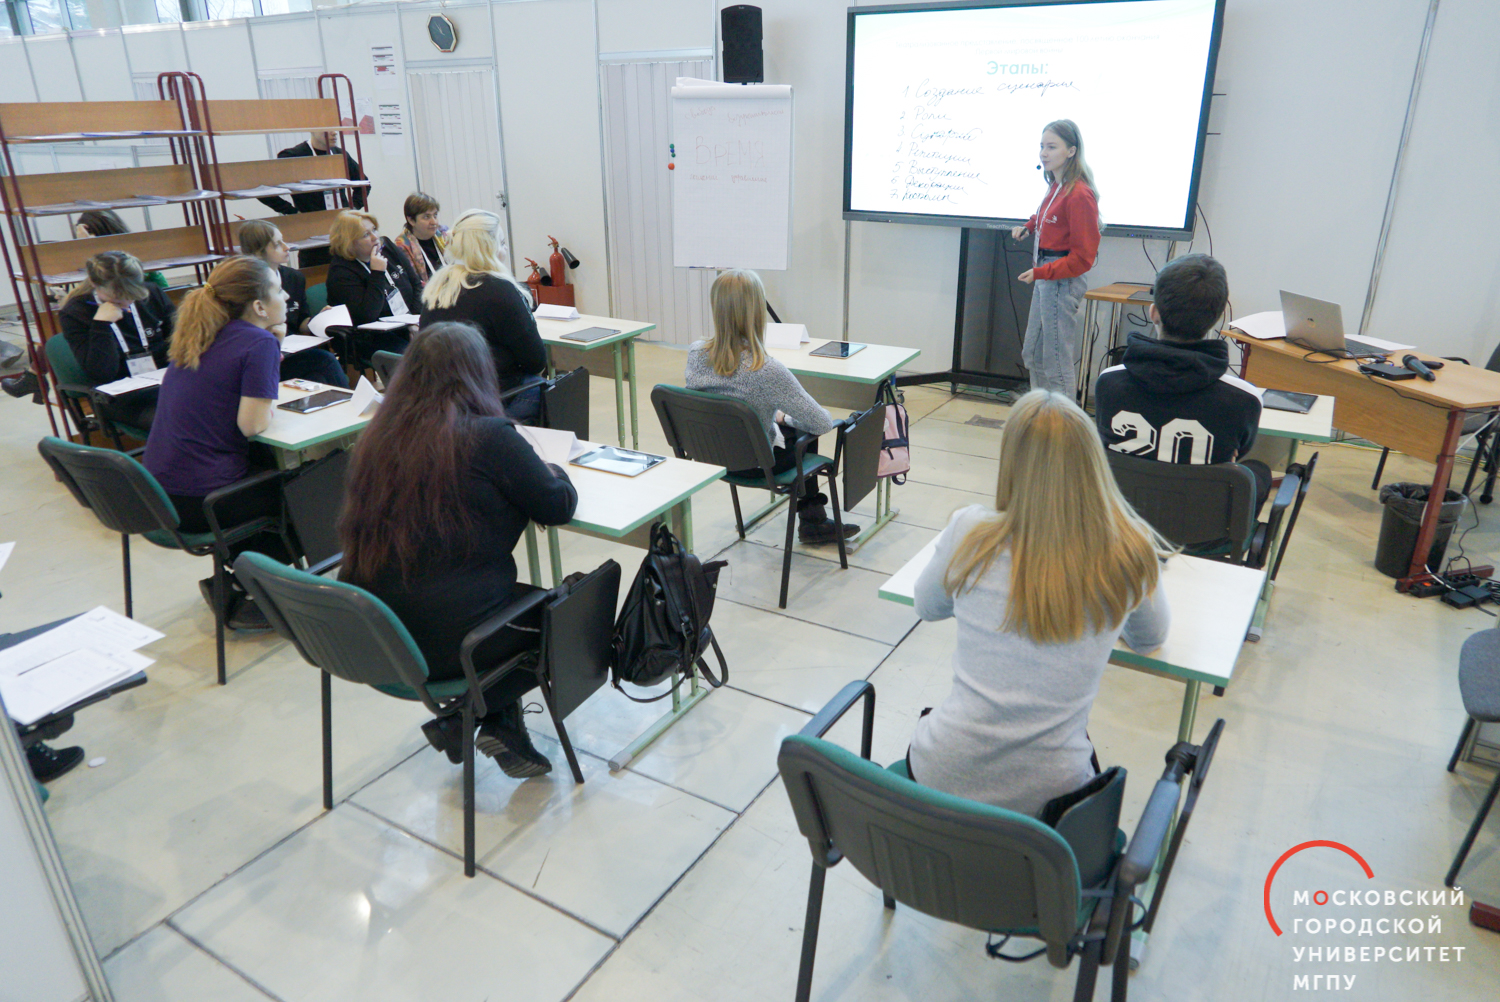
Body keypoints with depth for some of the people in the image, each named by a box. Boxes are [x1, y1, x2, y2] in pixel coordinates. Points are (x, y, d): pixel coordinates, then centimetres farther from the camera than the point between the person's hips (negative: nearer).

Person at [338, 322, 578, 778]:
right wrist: (552, 472, 17)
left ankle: (504, 728, 22)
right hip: (444, 643, -7)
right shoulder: (489, 436, -15)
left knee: (517, 599, 27)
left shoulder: (378, 436, 2)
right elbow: (559, 506, -6)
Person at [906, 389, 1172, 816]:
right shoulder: (1129, 558, -13)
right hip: (1047, 794, 1)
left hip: (942, 778, 0)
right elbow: (1151, 638, 10)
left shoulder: (970, 533, -14)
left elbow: (927, 607, 7)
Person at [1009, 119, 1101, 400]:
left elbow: (1083, 257, -18)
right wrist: (1028, 226, 11)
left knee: (1057, 362, -4)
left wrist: (1040, 272, -24)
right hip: (1045, 279, 10)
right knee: (1033, 355, 18)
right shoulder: (1055, 187, 8)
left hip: (1062, 282, -10)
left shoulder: (1079, 194, -18)